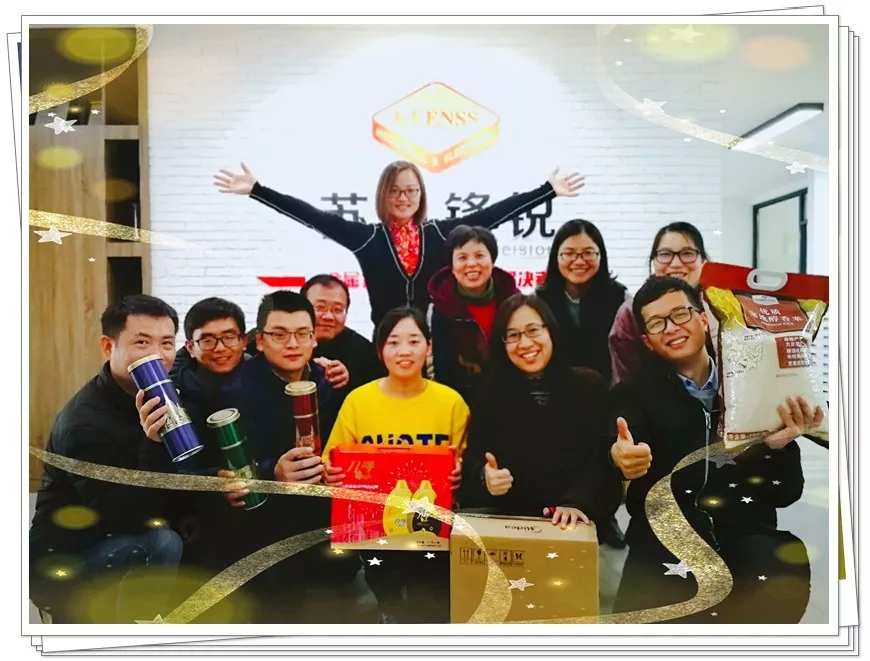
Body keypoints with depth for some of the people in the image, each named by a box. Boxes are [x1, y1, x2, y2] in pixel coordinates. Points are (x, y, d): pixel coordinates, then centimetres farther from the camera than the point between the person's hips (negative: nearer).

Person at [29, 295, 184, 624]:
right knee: (161, 545, -31)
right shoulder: (85, 421, -24)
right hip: (62, 566, -8)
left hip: (107, 547, 8)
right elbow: (128, 518, -30)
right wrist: (154, 441, -40)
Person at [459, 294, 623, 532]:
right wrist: (484, 477, -17)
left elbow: (604, 460, -2)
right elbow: (473, 460, 6)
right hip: (509, 522, 1)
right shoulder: (490, 392, 10)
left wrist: (577, 503, -18)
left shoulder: (589, 385, 6)